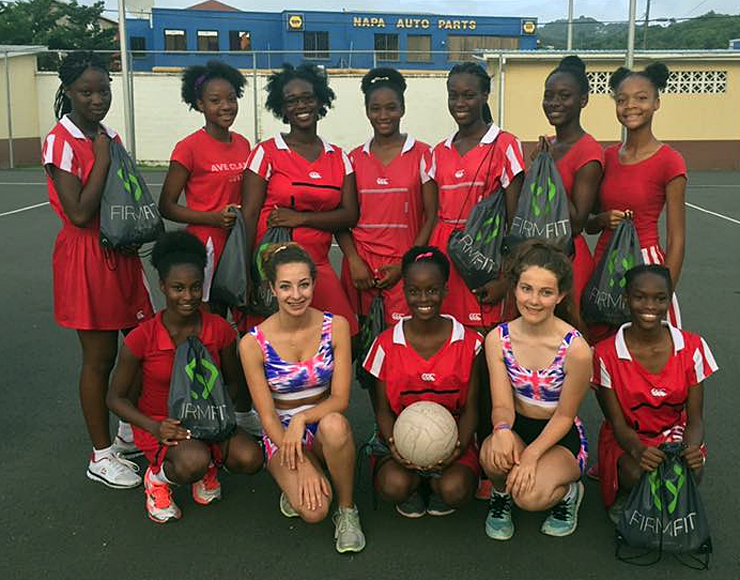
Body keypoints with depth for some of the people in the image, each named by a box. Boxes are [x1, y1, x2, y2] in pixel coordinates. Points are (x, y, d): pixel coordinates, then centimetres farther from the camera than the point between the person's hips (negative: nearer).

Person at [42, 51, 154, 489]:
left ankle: (131, 433, 31)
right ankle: (102, 456, 17)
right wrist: (102, 159, -15)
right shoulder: (60, 142, -12)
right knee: (100, 357, 1)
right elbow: (79, 213, -21)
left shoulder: (110, 137, 11)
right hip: (86, 259, -7)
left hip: (122, 255, 8)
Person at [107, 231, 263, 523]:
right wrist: (154, 427, -22)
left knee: (250, 459, -23)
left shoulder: (219, 330, -9)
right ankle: (158, 476, 2)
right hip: (158, 423, -3)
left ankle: (208, 466, 11)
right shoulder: (141, 339, -17)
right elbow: (116, 398, -6)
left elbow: (234, 383, 6)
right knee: (194, 463, -33)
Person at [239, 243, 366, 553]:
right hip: (280, 432, -1)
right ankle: (292, 485, 8)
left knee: (334, 424, -38)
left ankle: (347, 510, -13)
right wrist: (302, 466, -21)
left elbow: (340, 398, -9)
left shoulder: (336, 326, -9)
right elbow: (267, 415, -11)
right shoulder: (253, 343, -12)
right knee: (313, 510, -29)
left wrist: (303, 418, -28)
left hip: (325, 425, 1)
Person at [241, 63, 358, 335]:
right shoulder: (266, 153, -1)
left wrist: (300, 218, -10)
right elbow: (249, 216, -5)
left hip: (318, 268, 3)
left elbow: (350, 215, 4)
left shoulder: (338, 157, 10)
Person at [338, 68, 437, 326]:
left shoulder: (422, 155, 2)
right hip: (360, 266, 2)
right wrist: (354, 261, -5)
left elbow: (432, 216, -1)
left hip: (405, 267, -2)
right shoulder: (355, 159, 10)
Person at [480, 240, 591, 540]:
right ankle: (501, 494, 4)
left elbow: (564, 415, -12)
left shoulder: (576, 349, -21)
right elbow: (502, 405, -12)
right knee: (493, 455, -33)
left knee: (531, 496, -30)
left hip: (561, 438, -2)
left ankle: (568, 492, 8)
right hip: (517, 429, 3)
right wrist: (502, 430, -36)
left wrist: (532, 454, -26)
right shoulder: (498, 339, -10)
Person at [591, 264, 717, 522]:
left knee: (692, 471, -31)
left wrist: (692, 448, -31)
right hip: (627, 440, -2)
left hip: (674, 433, 2)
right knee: (636, 473, -34)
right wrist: (638, 450, -36)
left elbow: (695, 418, -7)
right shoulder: (606, 354, -15)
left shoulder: (692, 347, -9)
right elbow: (618, 423, -12)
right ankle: (624, 497, 3)